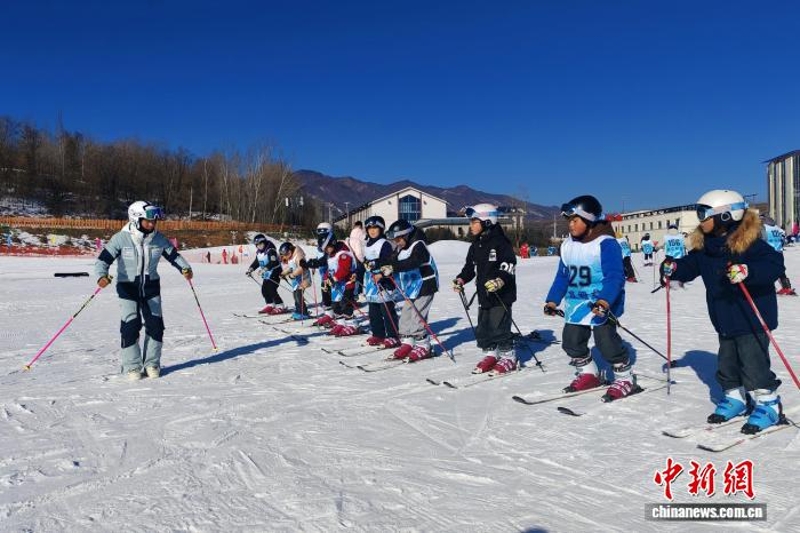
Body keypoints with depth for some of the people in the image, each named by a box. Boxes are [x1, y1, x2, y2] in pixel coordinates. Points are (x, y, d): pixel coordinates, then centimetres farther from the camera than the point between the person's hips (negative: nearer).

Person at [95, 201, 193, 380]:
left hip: (151, 286, 3)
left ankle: (152, 363, 16)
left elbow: (173, 255, 5)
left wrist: (185, 268, -13)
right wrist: (102, 276, -38)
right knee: (131, 325, -8)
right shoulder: (121, 238, -16)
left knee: (155, 325, 0)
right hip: (128, 287, -3)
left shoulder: (159, 239, -6)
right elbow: (103, 259, -18)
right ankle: (132, 366, 8)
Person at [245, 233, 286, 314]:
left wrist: (264, 269, -37)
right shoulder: (259, 252, 9)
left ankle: (280, 307, -8)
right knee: (264, 290, 9)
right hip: (266, 274, 9)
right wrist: (250, 269, 5)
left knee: (271, 290, -14)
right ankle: (270, 305, 23)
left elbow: (274, 262, -30)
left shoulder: (271, 250, -19)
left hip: (275, 272, -9)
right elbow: (256, 262, 18)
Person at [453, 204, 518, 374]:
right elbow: (469, 267, 18)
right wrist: (461, 279, 3)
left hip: (501, 294, -8)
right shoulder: (475, 245, 12)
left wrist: (500, 280, -30)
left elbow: (509, 264, -16)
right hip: (483, 294, 8)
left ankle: (508, 357, 11)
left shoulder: (500, 242, -13)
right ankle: (490, 354, 25)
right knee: (483, 327, 11)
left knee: (499, 327, -4)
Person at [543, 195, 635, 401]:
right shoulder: (568, 245, 8)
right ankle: (588, 374, 30)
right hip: (576, 303, 8)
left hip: (603, 304, -8)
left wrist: (604, 301, -38)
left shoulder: (606, 243, -16)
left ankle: (625, 378, 11)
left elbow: (615, 277, -24)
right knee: (571, 341, 10)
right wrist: (552, 300, 9)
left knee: (606, 341, -10)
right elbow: (562, 276, 14)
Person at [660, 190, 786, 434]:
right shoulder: (704, 246, 3)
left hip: (752, 318, -8)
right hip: (725, 320, 8)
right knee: (727, 362, 16)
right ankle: (735, 397, 32)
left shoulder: (749, 243, -20)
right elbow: (690, 266, 12)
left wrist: (747, 271, -42)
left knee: (753, 363, -3)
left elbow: (775, 265, -27)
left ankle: (768, 404, 13)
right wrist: (673, 269, -7)